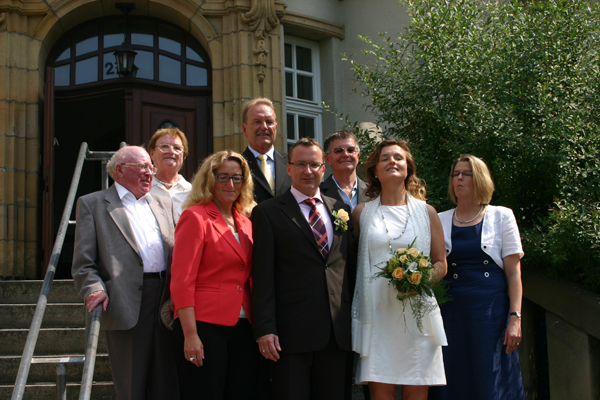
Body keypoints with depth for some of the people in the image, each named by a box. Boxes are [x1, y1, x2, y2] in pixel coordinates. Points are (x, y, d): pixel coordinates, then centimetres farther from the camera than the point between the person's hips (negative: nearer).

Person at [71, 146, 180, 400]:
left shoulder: (165, 205, 21)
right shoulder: (92, 204, 8)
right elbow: (83, 263, 1)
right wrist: (95, 289, -17)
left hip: (167, 304, 4)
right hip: (125, 307, -4)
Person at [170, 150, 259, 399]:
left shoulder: (245, 223, 14)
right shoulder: (196, 217, -5)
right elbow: (181, 281, -11)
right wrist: (190, 335, -16)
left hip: (241, 328, 6)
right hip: (204, 326, -6)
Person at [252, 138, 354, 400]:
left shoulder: (341, 210, 14)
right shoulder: (268, 212, 1)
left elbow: (349, 267, 16)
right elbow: (263, 277, -5)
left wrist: (353, 320, 10)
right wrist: (265, 329, -12)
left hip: (337, 334, 4)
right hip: (292, 332, -4)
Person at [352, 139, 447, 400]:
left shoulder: (426, 212, 12)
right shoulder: (362, 212, 11)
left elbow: (441, 264, 12)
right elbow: (353, 262, 12)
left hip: (417, 312, 1)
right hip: (376, 313, 0)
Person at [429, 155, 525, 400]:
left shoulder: (501, 217, 5)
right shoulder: (441, 221, 11)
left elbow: (513, 272, 1)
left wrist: (515, 318, -8)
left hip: (492, 311, -2)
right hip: (452, 313, 2)